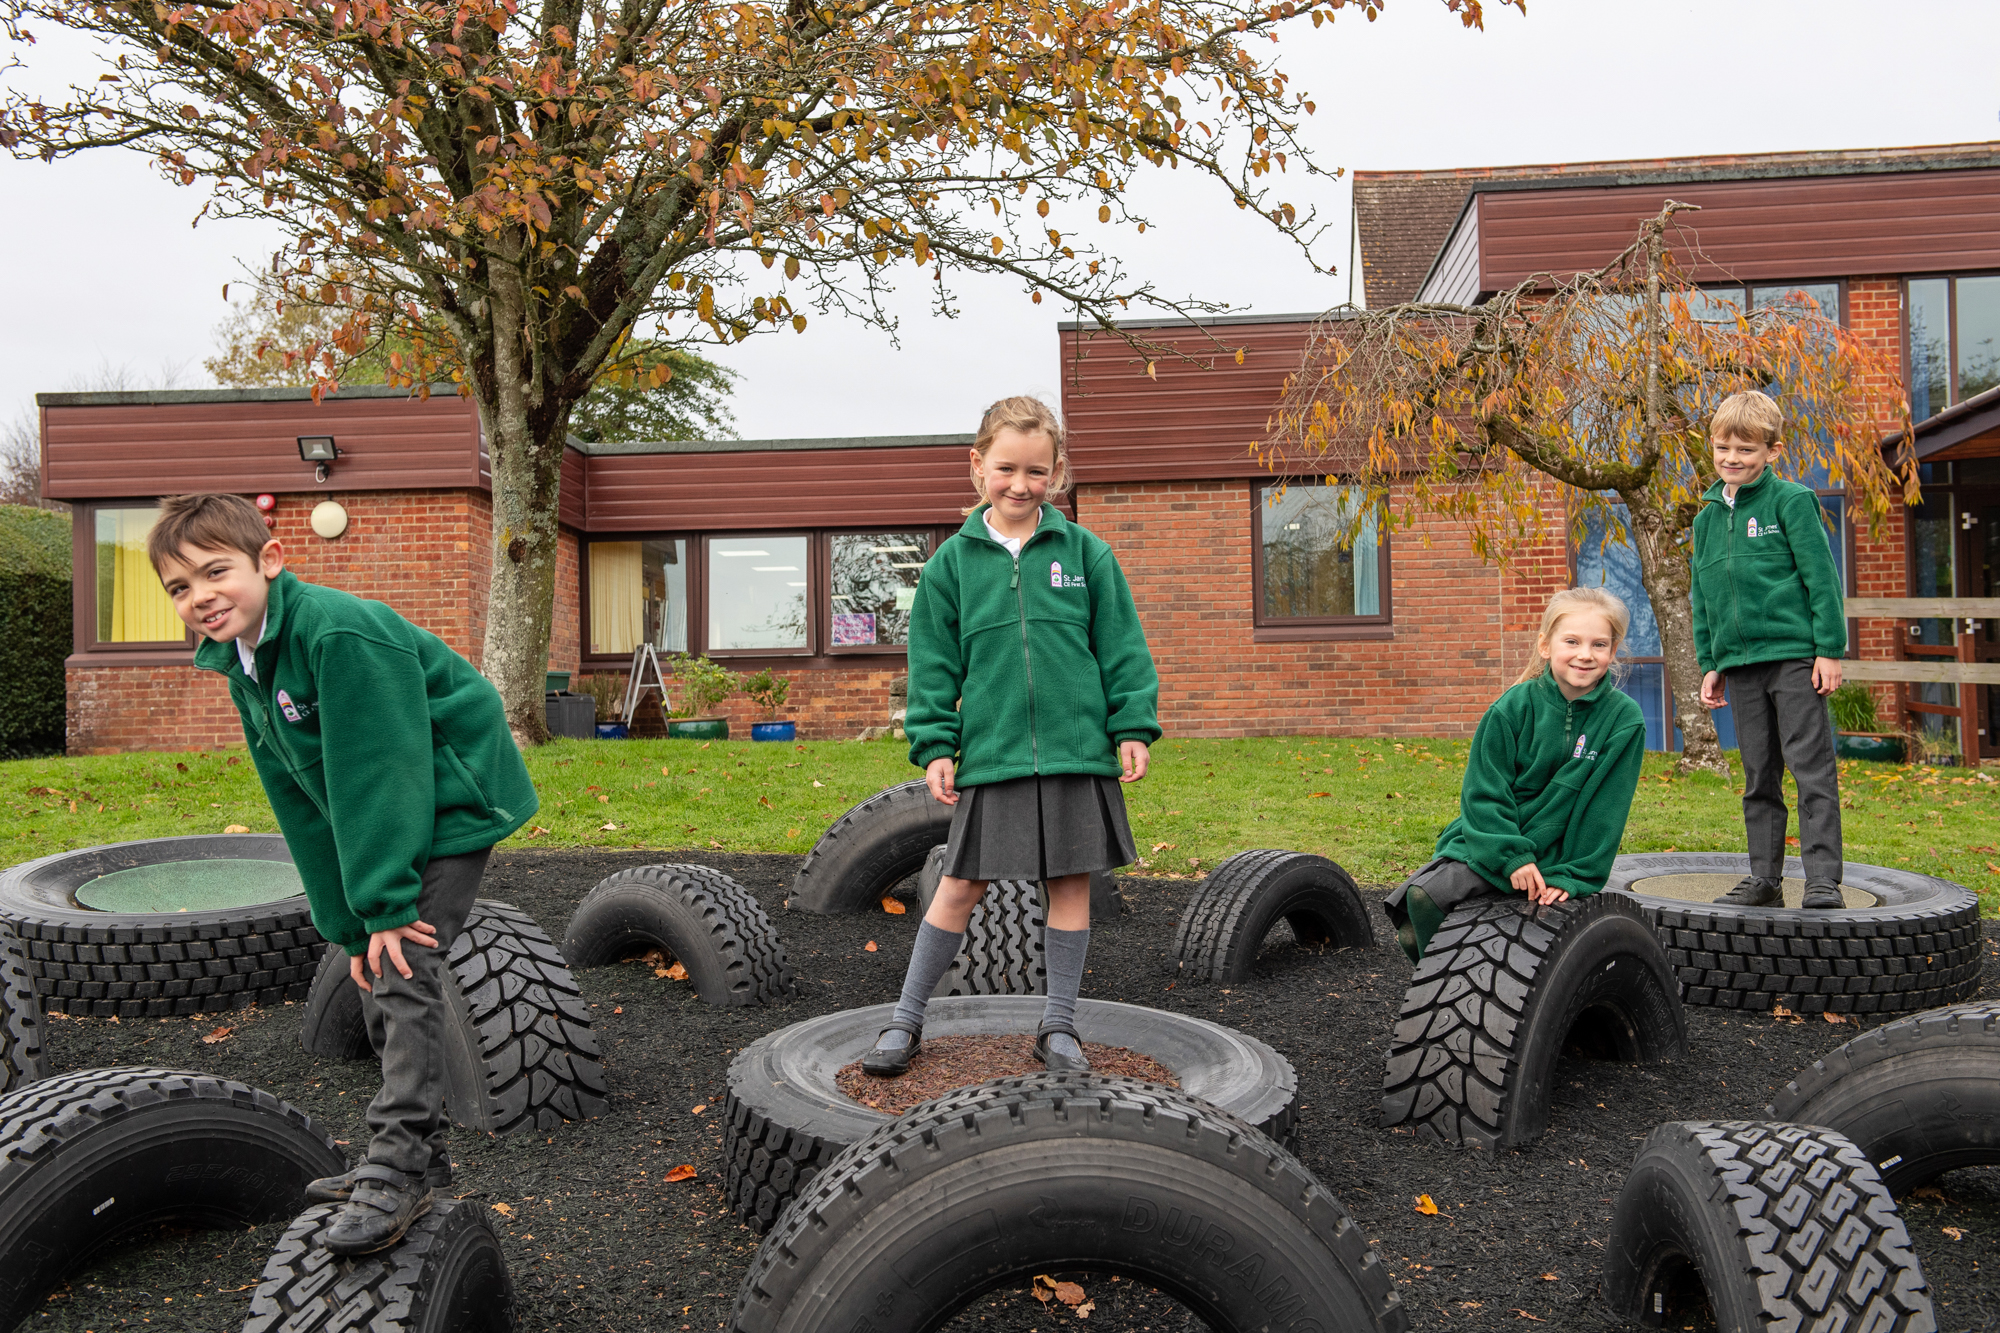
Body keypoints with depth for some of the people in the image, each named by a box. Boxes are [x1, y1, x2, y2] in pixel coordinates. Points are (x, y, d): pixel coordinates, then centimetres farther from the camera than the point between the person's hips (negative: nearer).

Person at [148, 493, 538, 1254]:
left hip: (451, 805, -10)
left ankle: (400, 1163, -6)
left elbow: (381, 776, -25)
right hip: (385, 819, 10)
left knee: (403, 969, -15)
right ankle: (413, 1155, 24)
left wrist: (386, 901, -23)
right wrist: (350, 920, 3)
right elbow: (303, 805, 6)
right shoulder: (242, 663, 5)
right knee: (373, 967, 13)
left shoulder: (339, 633, -24)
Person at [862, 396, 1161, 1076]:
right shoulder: (953, 560, 2)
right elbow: (934, 664, 5)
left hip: (1076, 748, 1)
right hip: (991, 753, 0)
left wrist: (1134, 727, 0)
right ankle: (906, 1020, 21)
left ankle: (1058, 1026, 25)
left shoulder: (1085, 553, 2)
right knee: (961, 885, 6)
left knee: (1071, 882, 9)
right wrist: (934, 745, -1)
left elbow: (1122, 649, 5)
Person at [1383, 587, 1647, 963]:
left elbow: (1605, 812, -6)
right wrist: (1513, 856, -16)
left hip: (1558, 857, 0)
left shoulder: (1625, 720, -6)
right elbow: (1484, 791, -6)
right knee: (1423, 896, -19)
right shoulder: (1515, 706, -7)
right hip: (1488, 843, 0)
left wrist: (1571, 876, -11)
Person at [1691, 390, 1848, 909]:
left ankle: (1823, 879, 1)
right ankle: (1764, 878, 18)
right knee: (1759, 777, 11)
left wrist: (1829, 648, -9)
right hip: (1739, 663, 5)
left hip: (1795, 657, -5)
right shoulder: (1707, 519, 13)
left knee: (1812, 769, -3)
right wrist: (1709, 664, 15)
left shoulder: (1791, 501, -3)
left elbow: (1822, 577, -5)